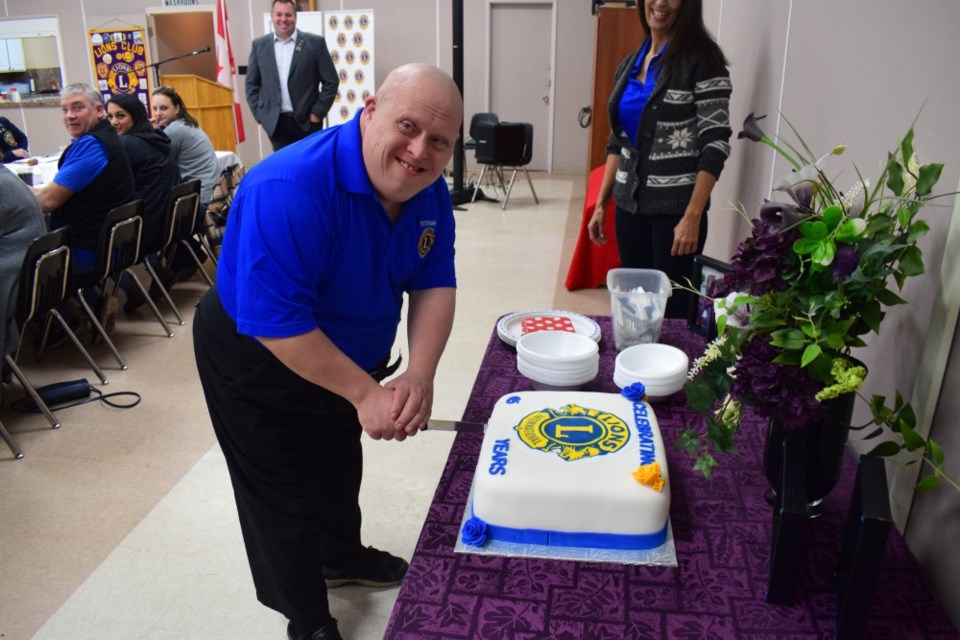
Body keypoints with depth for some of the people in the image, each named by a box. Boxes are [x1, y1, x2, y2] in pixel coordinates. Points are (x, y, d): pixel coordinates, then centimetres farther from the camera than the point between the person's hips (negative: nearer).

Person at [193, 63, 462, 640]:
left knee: (339, 467, 28)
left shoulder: (428, 190, -14)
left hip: (342, 354, 7)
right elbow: (277, 324, -37)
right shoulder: (291, 189, -37)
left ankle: (343, 557, 55)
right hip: (258, 360, -6)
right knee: (285, 494, 11)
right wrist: (366, 393, -34)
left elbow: (435, 284, -13)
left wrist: (420, 375, -28)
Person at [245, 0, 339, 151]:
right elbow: (252, 84, 11)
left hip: (307, 121, -2)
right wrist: (260, 114, 2)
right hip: (275, 123, 2)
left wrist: (318, 113, -6)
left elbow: (331, 81, -1)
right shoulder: (259, 45, 6)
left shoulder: (315, 43, -2)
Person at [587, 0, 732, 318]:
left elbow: (715, 144, -13)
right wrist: (601, 203, 11)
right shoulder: (629, 64, 11)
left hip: (676, 207, -6)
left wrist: (693, 217, -19)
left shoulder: (701, 60, -8)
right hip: (630, 203, 6)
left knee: (673, 306, 1)